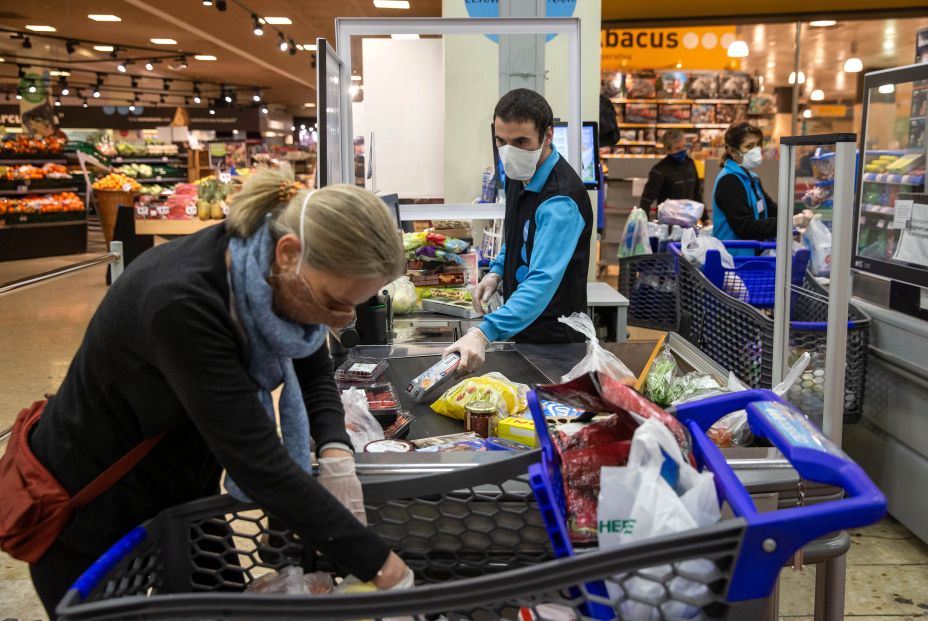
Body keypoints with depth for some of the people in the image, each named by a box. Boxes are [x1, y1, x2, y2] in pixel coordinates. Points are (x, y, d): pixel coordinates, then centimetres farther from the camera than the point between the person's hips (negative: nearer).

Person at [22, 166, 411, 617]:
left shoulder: (268, 274, -17)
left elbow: (314, 372, 0)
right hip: (90, 514, -6)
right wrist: (383, 569, -36)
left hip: (183, 488, 6)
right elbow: (258, 461, -39)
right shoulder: (181, 303, -38)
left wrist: (335, 449, -20)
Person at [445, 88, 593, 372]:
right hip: (519, 326, 8)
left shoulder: (561, 200, -29)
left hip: (552, 338, -8)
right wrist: (497, 271, -1)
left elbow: (542, 281, -40)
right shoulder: (519, 174, -1)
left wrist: (483, 334, -52)